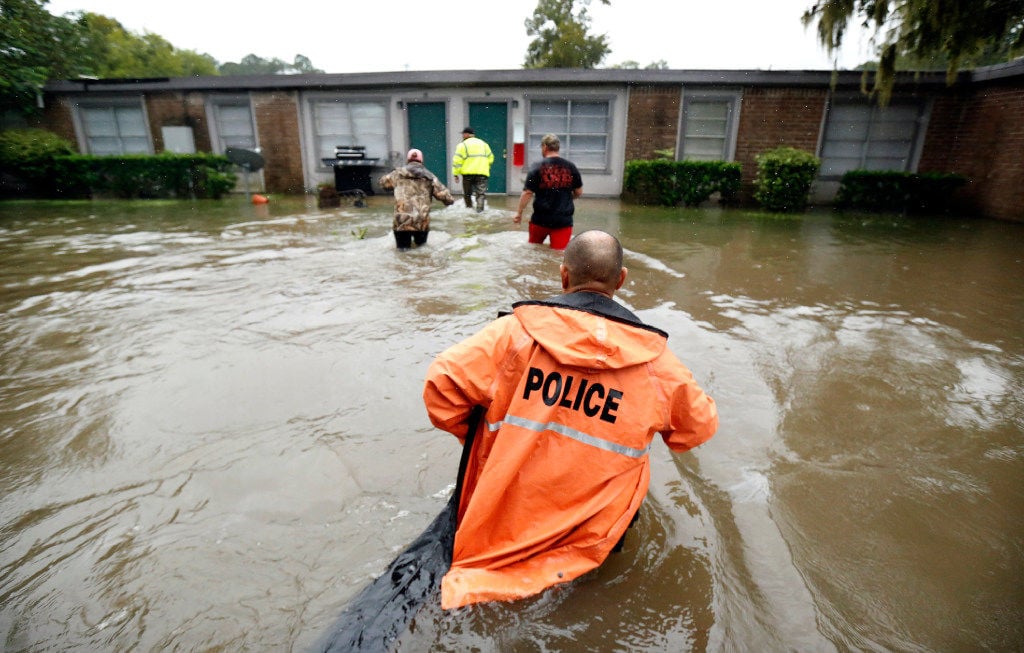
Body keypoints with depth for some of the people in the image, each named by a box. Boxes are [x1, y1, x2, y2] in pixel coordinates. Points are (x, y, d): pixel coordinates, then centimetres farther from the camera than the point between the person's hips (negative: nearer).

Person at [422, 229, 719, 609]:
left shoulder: (520, 327, -10)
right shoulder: (652, 357, -4)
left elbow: (443, 380, -12)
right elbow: (700, 424, 10)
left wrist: (474, 435, 6)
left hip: (502, 522, 2)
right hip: (589, 532, -1)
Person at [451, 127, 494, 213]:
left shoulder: (463, 145, 1)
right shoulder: (483, 144, 16)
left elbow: (457, 161, -7)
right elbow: (490, 158, 17)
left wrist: (456, 174, -3)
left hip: (468, 173, -2)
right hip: (482, 173, 3)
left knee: (467, 193, 12)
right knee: (481, 193, 0)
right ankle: (479, 210, -14)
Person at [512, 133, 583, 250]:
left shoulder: (537, 167, -7)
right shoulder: (571, 166, 2)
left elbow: (527, 193, -11)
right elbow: (579, 192, 9)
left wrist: (519, 212, -1)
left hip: (541, 219, -1)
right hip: (564, 220, 1)